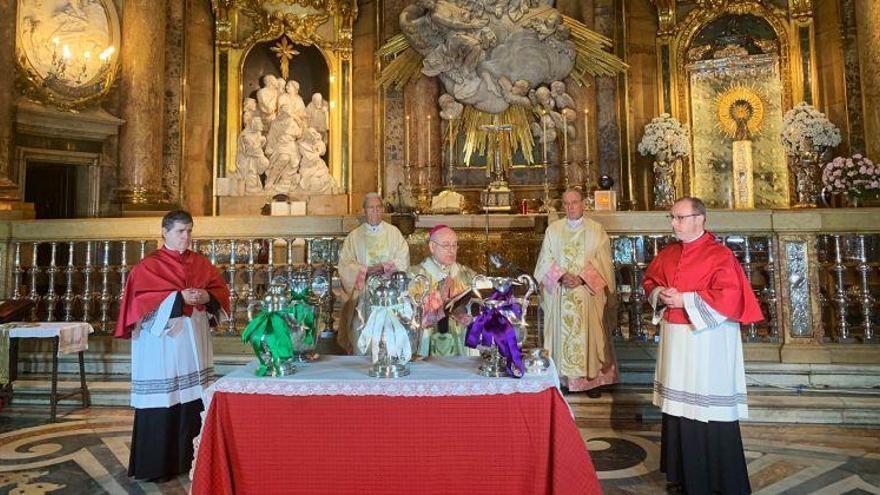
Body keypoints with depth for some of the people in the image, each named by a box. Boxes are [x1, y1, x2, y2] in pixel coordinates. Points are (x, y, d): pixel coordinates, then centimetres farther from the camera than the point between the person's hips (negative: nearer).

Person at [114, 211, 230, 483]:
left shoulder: (200, 263, 13)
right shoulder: (149, 266, -1)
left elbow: (221, 290, 12)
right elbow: (141, 300, -12)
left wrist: (207, 296, -9)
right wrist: (179, 298, -18)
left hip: (193, 342, 5)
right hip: (163, 343, -4)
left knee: (192, 400, 5)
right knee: (162, 403, -3)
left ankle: (187, 458, 19)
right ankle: (156, 465, 10)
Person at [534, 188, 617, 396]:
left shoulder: (596, 230, 3)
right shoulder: (553, 229, 7)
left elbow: (602, 262, -3)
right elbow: (546, 261, 3)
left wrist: (582, 278, -16)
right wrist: (561, 277, -13)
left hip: (588, 295, -1)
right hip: (559, 294, 1)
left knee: (589, 333, 2)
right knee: (561, 333, 3)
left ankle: (591, 378, 12)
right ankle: (562, 377, 12)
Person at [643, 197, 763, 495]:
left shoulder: (719, 255, -10)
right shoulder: (667, 254, 10)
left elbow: (729, 296, -18)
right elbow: (649, 280, 21)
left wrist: (685, 300, -17)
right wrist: (659, 294, -1)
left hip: (706, 341, -6)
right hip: (674, 339, 6)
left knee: (709, 413, -1)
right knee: (678, 404, 13)